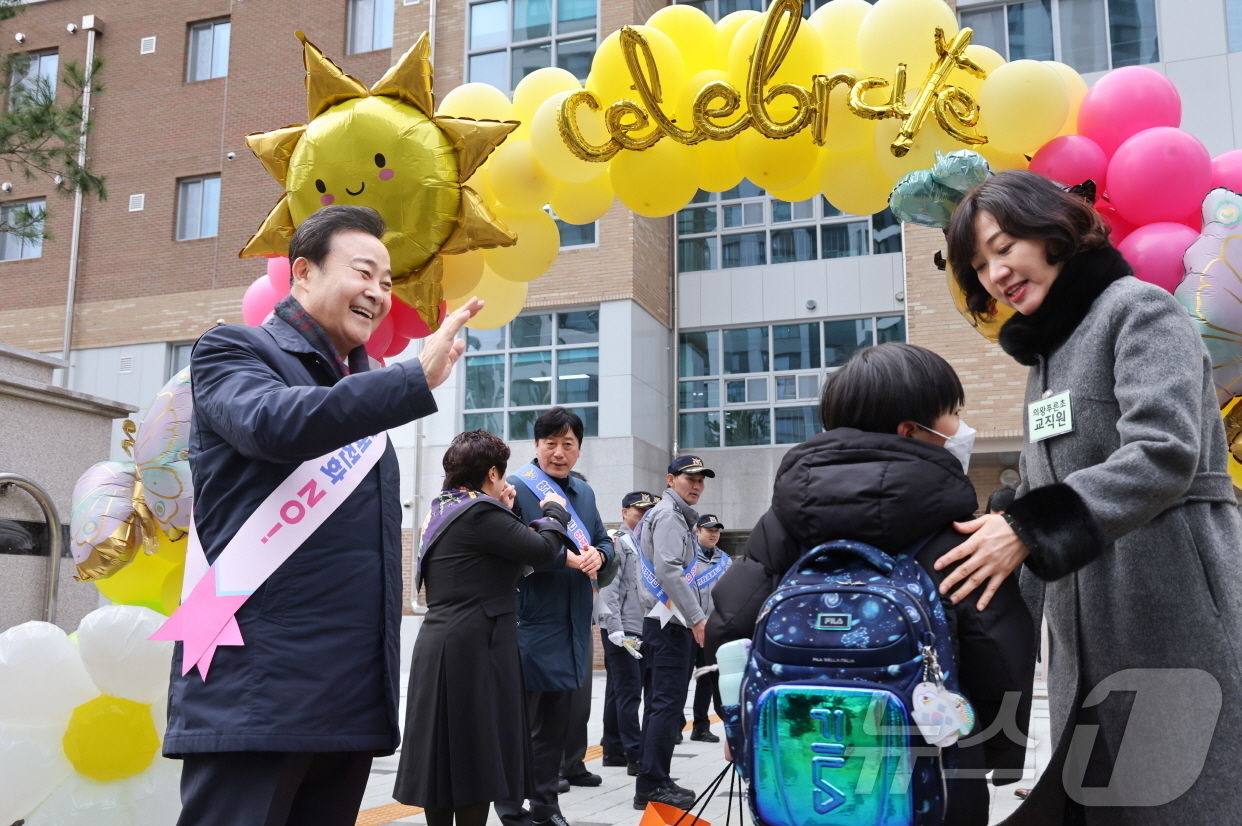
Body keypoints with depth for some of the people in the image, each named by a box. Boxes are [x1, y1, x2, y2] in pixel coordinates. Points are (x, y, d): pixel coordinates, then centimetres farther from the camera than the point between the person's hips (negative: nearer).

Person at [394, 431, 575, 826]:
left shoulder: (442, 511, 15)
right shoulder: (481, 512, -15)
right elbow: (542, 549, -14)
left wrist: (503, 512, 19)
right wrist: (554, 511, 4)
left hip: (437, 645, 9)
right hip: (473, 649, -9)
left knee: (444, 754, 13)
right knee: (476, 758, -1)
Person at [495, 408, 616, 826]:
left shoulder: (584, 492, 14)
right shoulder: (516, 488, -8)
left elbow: (605, 544, 14)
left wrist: (598, 555, -9)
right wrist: (562, 557, -25)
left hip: (572, 628, 7)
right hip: (530, 626, -7)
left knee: (556, 723, 15)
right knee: (518, 723, 1)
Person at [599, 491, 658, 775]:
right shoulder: (617, 541, -8)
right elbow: (608, 588, -15)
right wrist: (615, 629, -21)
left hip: (640, 630, 9)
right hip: (621, 631, -9)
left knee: (618, 692, 13)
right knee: (629, 693, -8)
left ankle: (613, 750, 20)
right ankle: (635, 757, -7)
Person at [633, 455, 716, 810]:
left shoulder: (677, 516, 22)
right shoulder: (669, 515, -10)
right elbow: (669, 570, -22)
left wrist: (694, 615, 19)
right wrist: (697, 618, -23)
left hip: (665, 621, 11)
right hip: (671, 623, -11)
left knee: (660, 703, 12)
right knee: (668, 704, -9)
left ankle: (653, 782, 18)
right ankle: (652, 785, -7)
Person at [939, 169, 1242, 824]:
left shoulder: (1138, 308, -5)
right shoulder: (1046, 352, 20)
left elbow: (1164, 453, -20)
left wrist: (1029, 531, -25)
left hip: (1173, 609, -8)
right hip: (1086, 630, 8)